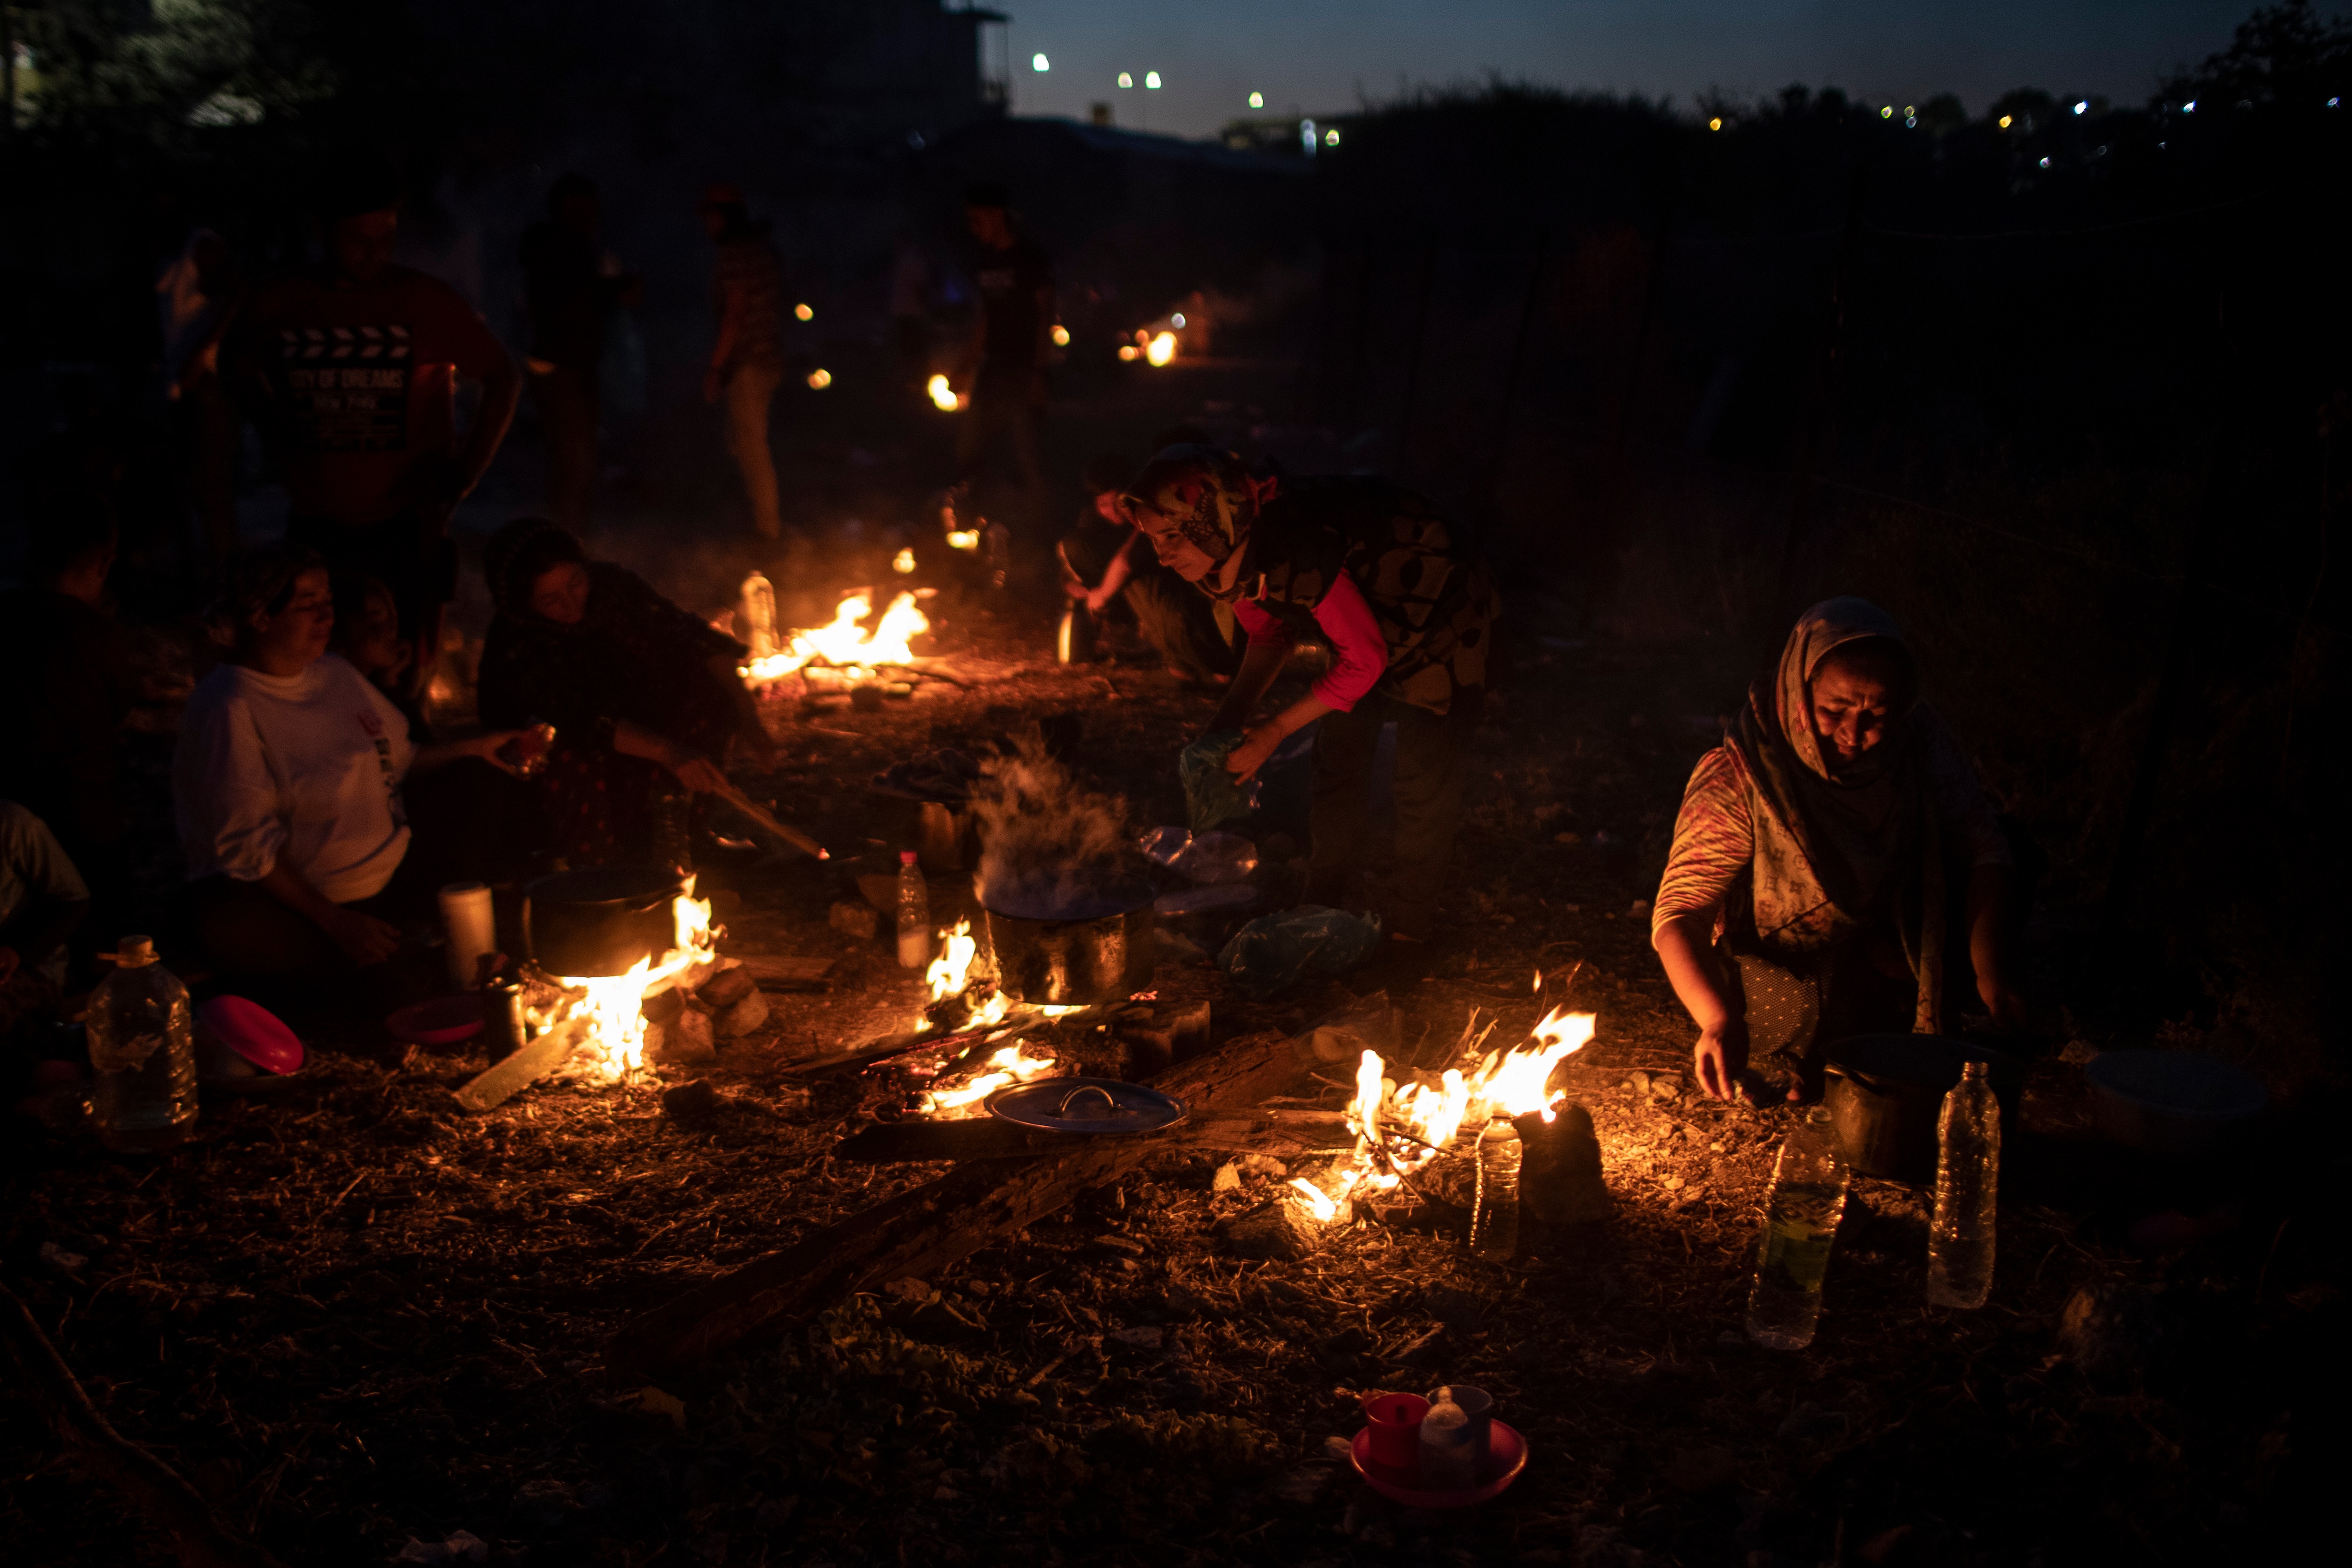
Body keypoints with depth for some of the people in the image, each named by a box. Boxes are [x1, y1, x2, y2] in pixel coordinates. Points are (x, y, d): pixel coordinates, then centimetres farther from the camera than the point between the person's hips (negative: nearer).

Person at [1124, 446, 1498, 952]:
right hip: (1371, 617, 8)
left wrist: (1274, 731, -25)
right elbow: (1270, 636, 2)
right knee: (1338, 762, 10)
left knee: (1425, 781, -5)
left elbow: (1365, 659, -31)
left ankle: (1408, 929, 14)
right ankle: (1328, 912, 25)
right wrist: (1228, 719, -12)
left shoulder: (1298, 551, -41)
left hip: (1438, 620, -7)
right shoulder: (1229, 554, -16)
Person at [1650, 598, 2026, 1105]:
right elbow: (1678, 915, -30)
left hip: (1887, 952, 5)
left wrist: (1993, 981, -26)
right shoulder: (1736, 780, -27)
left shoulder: (1921, 742, -16)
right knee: (1811, 1007, -36)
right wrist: (1720, 1018, -48)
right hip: (1770, 967, -5)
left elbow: (1982, 848, -12)